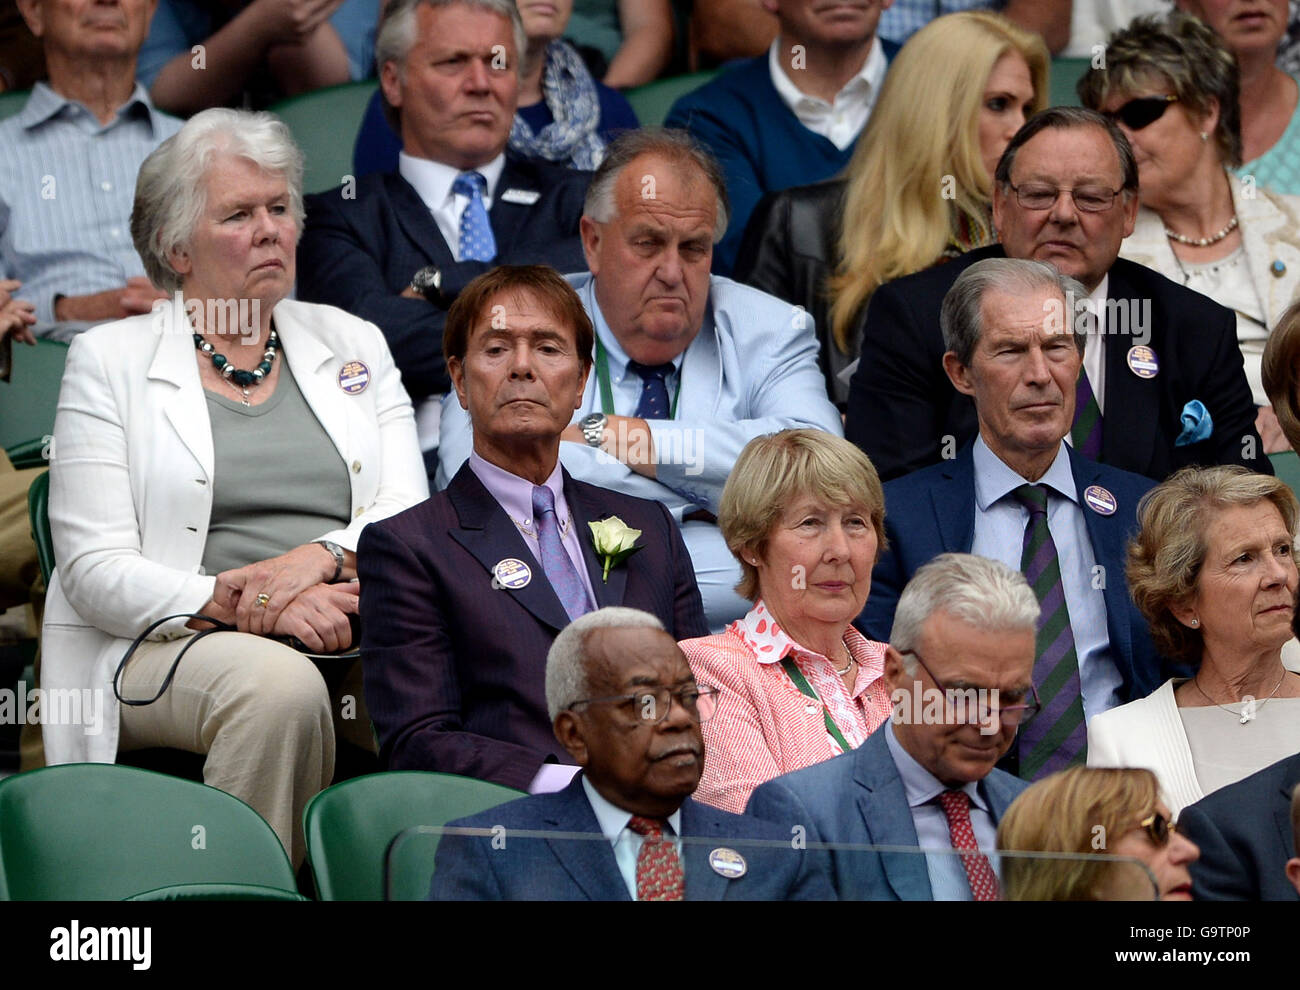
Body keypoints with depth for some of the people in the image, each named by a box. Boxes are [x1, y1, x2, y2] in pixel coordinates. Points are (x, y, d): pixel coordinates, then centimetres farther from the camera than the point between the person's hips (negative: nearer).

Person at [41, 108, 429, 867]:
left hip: (352, 633, 3)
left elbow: (412, 514, 9)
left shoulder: (353, 344, 19)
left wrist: (319, 558, -14)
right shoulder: (110, 361, 8)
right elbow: (96, 566, -2)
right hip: (169, 645, -3)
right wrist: (236, 602, -18)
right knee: (282, 686, -37)